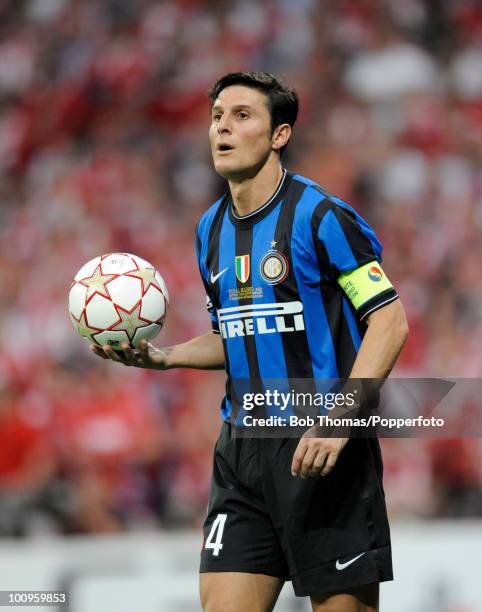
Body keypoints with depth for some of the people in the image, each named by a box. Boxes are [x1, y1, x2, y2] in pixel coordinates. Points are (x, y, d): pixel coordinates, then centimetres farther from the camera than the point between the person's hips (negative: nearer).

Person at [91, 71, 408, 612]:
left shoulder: (320, 216, -9)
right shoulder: (211, 229, 13)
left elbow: (389, 320, -12)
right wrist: (164, 357, 7)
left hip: (322, 451, -6)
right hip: (243, 447, 6)